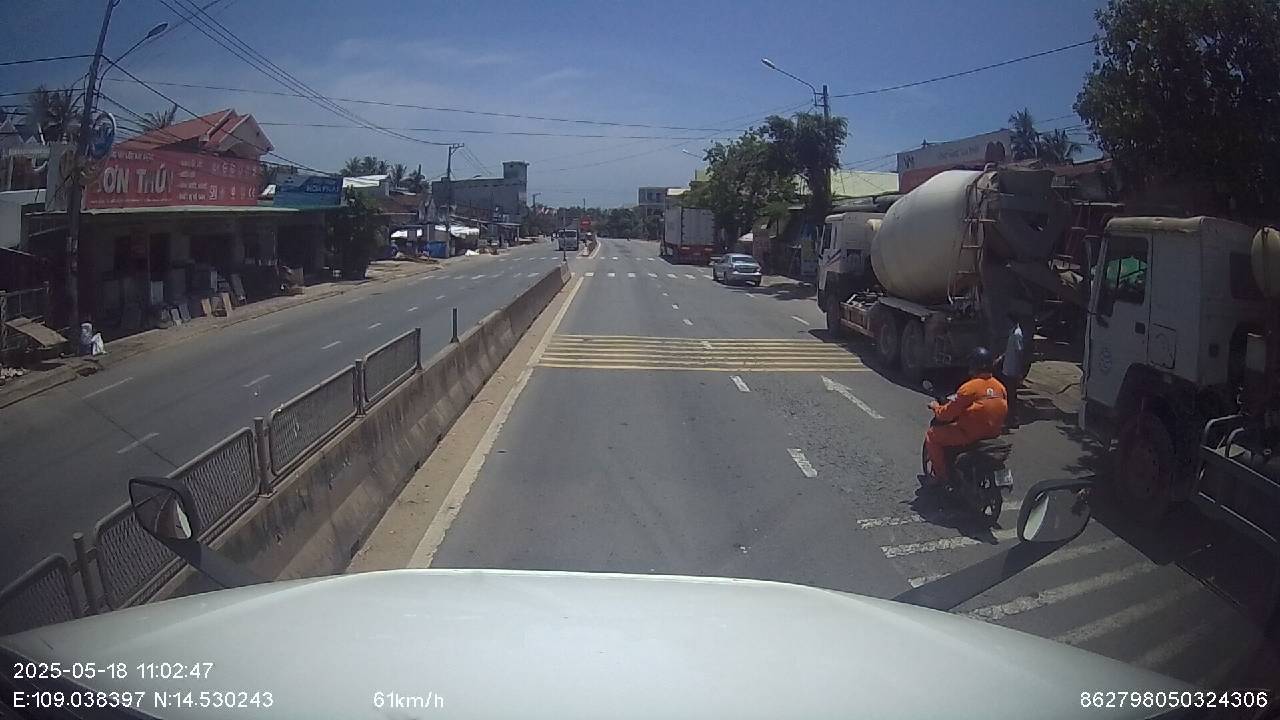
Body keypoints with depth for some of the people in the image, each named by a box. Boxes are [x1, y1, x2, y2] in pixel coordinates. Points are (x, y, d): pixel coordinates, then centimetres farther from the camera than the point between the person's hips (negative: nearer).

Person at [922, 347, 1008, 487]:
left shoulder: (969, 388, -19)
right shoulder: (1000, 387, 2)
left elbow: (947, 414, -13)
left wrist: (936, 407, 7)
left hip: (971, 435, -8)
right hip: (994, 433, 8)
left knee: (931, 435, 7)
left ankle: (941, 475, 8)